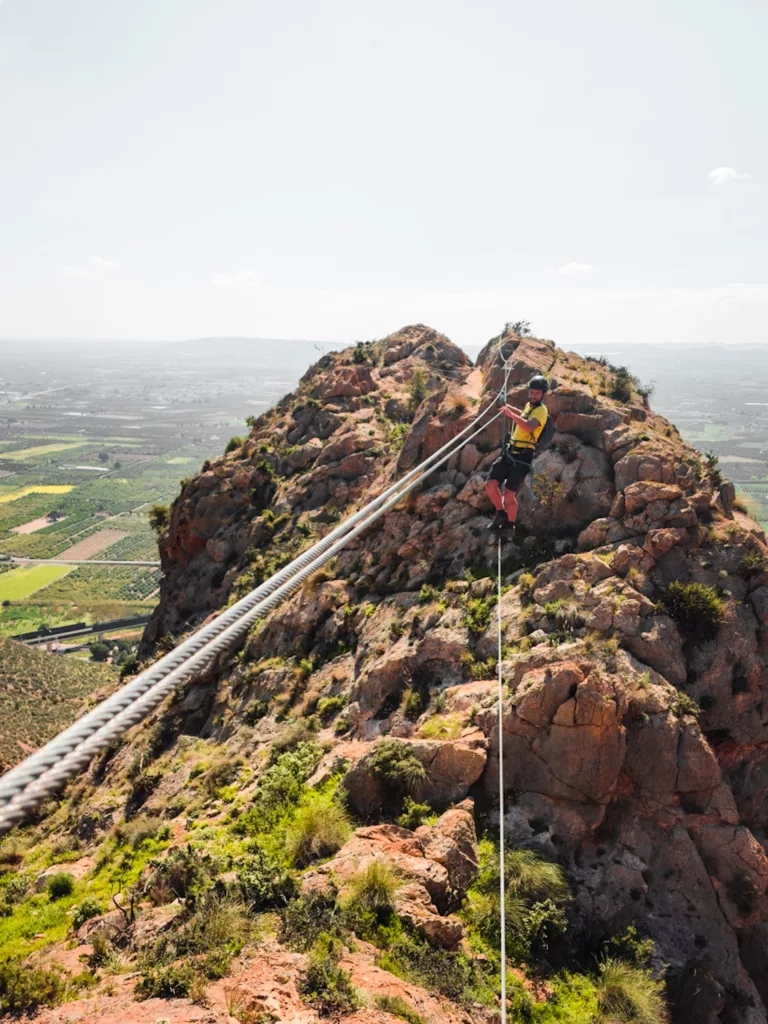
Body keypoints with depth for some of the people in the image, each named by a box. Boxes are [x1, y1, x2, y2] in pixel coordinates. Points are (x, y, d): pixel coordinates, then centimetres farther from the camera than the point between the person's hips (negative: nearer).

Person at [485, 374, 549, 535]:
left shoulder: (541, 410, -11)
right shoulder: (529, 405, 17)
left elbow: (529, 427, -33)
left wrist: (511, 414, -33)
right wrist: (510, 408, 41)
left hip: (523, 456, -8)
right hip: (509, 452, 8)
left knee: (509, 494, -6)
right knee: (490, 485, -2)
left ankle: (510, 525, 14)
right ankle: (501, 514, 20)